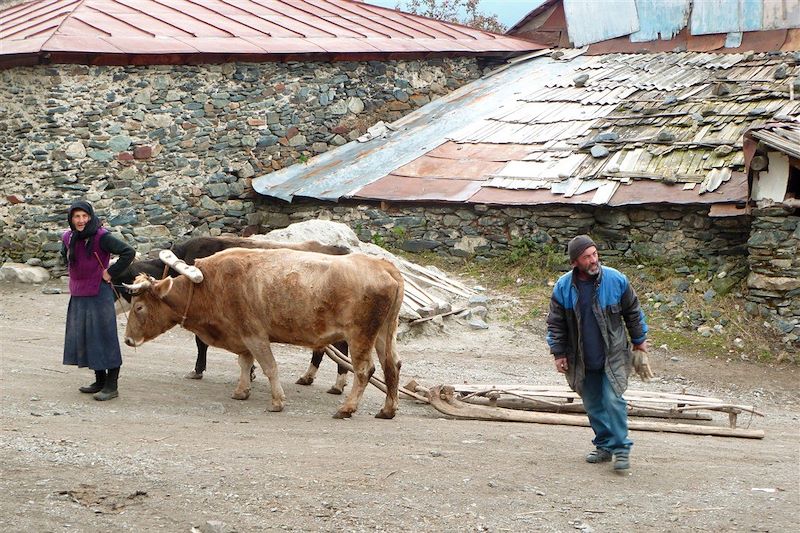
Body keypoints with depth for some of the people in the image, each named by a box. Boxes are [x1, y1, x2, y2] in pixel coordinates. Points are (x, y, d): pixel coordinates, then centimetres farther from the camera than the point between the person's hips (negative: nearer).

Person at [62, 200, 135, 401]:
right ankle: (100, 382, 23)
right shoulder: (68, 238, 6)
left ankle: (111, 386, 0)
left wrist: (111, 273, -15)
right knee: (82, 337, 12)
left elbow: (129, 252, -19)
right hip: (78, 295, 8)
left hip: (99, 294, -8)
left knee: (104, 337, -5)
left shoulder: (101, 237, -14)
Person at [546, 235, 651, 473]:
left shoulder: (615, 280, -9)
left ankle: (621, 448, -5)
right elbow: (555, 324, 4)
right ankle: (604, 446, 25)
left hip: (613, 356, -3)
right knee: (593, 405, 11)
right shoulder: (563, 287, -7)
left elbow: (633, 313, 4)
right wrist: (558, 353, 2)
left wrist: (639, 343, 8)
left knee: (613, 400, -13)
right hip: (582, 360, 3)